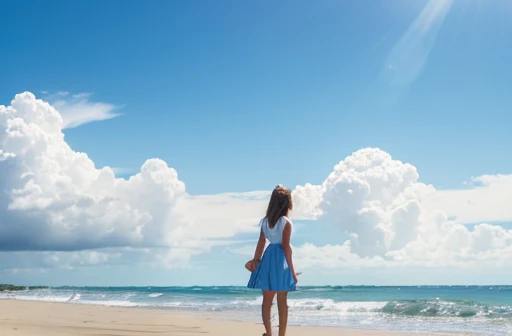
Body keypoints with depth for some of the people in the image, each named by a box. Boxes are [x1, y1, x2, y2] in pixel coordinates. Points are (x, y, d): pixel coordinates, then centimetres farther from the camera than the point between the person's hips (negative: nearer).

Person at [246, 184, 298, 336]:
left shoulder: (265, 220, 4)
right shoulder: (286, 222, -12)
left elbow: (261, 242, 3)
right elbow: (286, 247, -13)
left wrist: (256, 260, 10)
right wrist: (292, 269, -8)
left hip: (268, 258, 5)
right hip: (280, 260, -5)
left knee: (267, 300, 11)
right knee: (282, 302, 3)